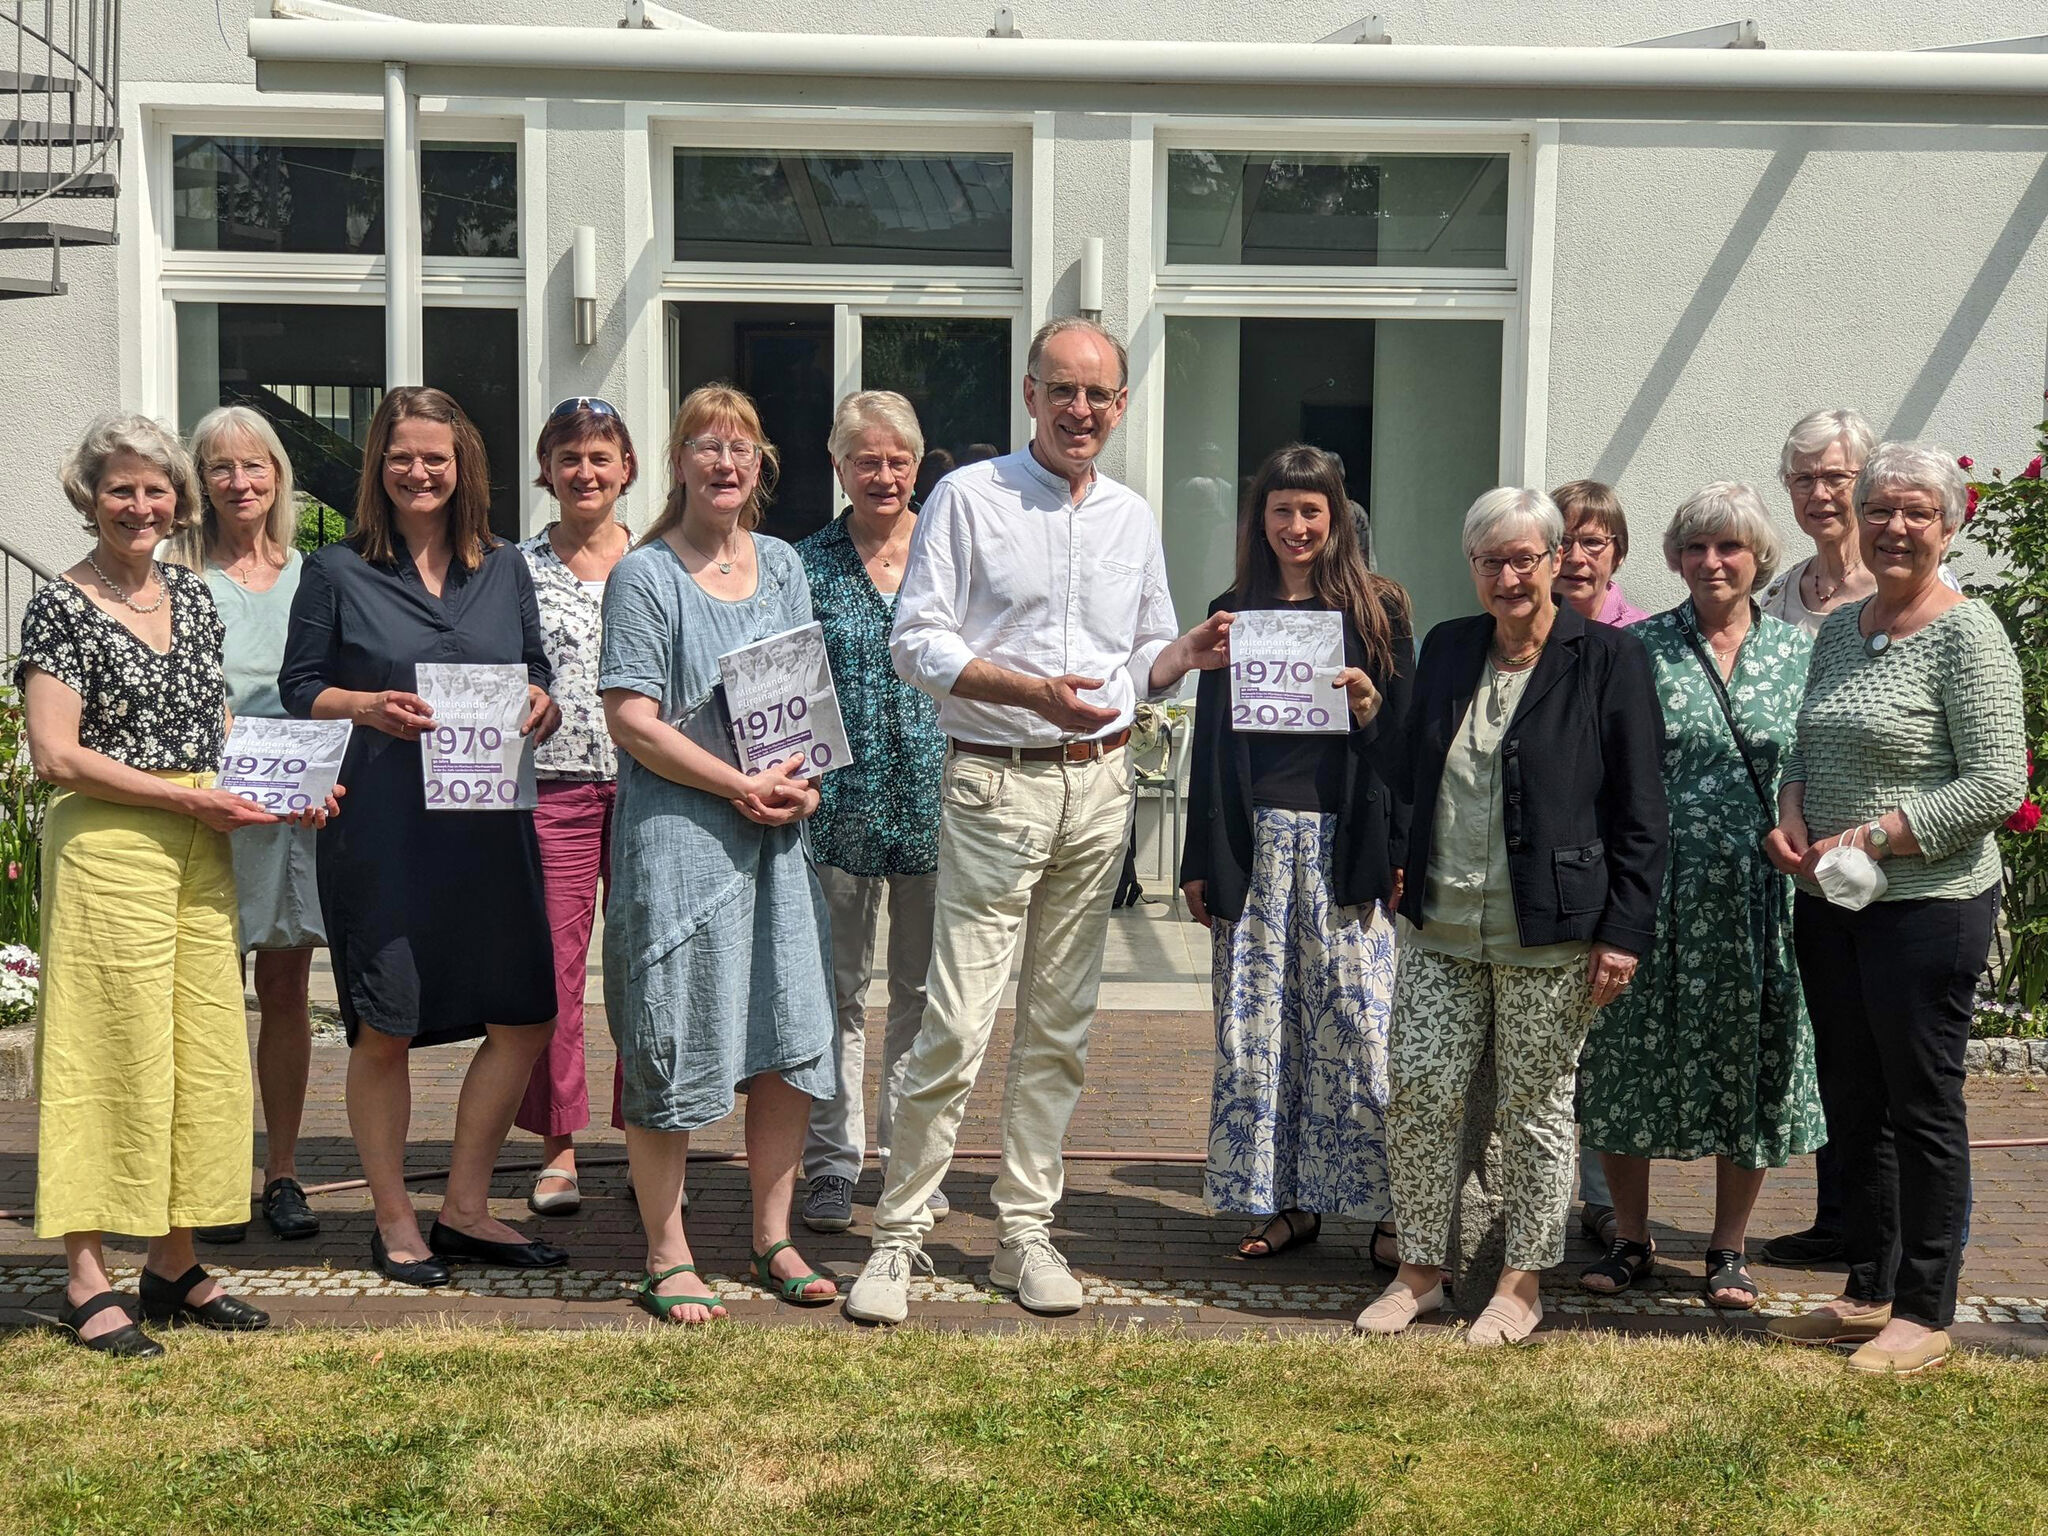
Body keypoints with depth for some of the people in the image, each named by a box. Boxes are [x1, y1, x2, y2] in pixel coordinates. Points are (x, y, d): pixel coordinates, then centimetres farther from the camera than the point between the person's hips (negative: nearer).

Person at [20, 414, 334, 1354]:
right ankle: (85, 1279, 4)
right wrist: (186, 796, -14)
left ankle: (174, 1261, 18)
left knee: (205, 1055, 7)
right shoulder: (62, 607, -6)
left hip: (200, 851, 7)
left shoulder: (192, 596, 13)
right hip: (106, 846, -7)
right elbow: (55, 756, -13)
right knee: (111, 1051, -4)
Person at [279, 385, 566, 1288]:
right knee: (383, 1027, 2)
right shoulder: (336, 571, 3)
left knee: (525, 1017, 4)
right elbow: (299, 691, 3)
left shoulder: (503, 570, 12)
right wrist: (371, 708, -16)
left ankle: (465, 1211, 20)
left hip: (488, 822, 4)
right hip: (380, 829, -4)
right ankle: (392, 1219, 19)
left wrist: (538, 706, -6)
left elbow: (538, 678, 16)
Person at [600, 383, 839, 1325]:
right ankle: (668, 1258, 10)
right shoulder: (645, 575, -4)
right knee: (672, 1045, -2)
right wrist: (741, 787, -15)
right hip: (677, 832, -5)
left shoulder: (783, 567, 13)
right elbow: (632, 719, -11)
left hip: (776, 834, 5)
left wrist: (803, 781, -2)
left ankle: (774, 1241, 19)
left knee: (791, 1037, 5)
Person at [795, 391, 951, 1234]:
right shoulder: (808, 563, 2)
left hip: (934, 799, 1)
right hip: (841, 804, -1)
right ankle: (832, 1163, 13)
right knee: (838, 986, 4)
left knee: (923, 984, 10)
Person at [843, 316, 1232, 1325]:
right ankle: (898, 1234, 4)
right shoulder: (969, 497, -2)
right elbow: (917, 643, -8)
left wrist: (1187, 653, -4)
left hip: (1099, 786, 5)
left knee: (1059, 1024, 9)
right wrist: (1032, 691, -20)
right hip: (996, 785, -5)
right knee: (957, 1025, -8)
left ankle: (1024, 1230, 19)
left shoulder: (1133, 519, 14)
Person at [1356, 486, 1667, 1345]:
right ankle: (1420, 1271, 19)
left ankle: (1522, 1284, 20)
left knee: (1536, 1106, 6)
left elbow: (1639, 813, -6)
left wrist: (1623, 931, -10)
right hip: (1442, 926, 5)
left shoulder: (1609, 660, -4)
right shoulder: (1446, 650, 11)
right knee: (1416, 1093, 4)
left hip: (1549, 935, -5)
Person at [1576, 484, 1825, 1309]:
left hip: (1760, 896, 1)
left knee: (1750, 1064, 6)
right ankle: (1630, 1238, 22)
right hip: (1653, 892, -1)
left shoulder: (1798, 650, 6)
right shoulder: (1638, 649, 2)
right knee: (1629, 1057, 5)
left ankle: (1728, 1249, 21)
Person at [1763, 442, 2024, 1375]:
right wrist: (1791, 818, -2)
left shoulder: (1966, 633, -11)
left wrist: (1871, 840, -19)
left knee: (1922, 1107, 2)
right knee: (1851, 1103, 14)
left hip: (1928, 905, -7)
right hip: (1829, 905, 7)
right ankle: (1868, 1291, 28)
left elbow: (1996, 784, -16)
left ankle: (1924, 1314, 13)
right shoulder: (1839, 630, 11)